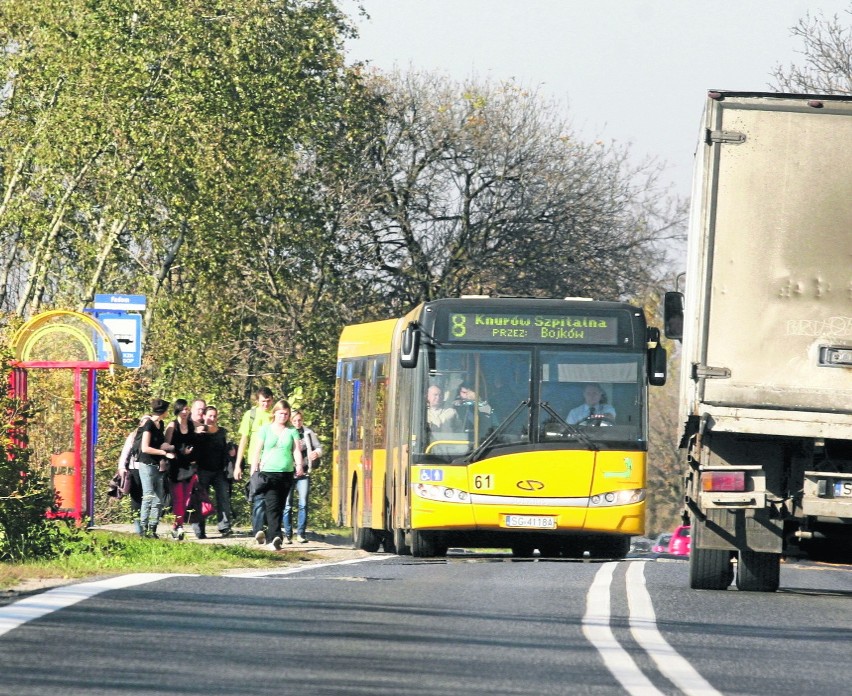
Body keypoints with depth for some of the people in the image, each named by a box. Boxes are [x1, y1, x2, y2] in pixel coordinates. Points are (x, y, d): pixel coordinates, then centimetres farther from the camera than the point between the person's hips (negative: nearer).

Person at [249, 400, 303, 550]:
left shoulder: (292, 431, 11)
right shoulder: (266, 429, 6)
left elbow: (297, 450, 4)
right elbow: (257, 451, 7)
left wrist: (299, 465, -14)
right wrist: (253, 471, 2)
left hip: (286, 473, 3)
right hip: (268, 472, -3)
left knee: (280, 507, 7)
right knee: (272, 506, -17)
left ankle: (271, 538, 15)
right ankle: (275, 537, -28)